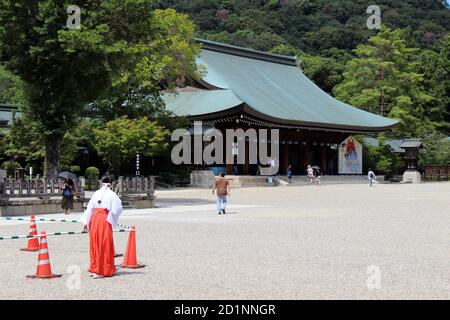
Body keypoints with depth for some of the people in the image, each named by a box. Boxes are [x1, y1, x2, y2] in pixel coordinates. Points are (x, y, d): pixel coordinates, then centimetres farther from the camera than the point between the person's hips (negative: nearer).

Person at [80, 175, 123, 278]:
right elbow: (117, 207, -10)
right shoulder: (111, 194, -1)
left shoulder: (96, 193, 10)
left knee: (95, 244, 12)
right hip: (105, 218, -4)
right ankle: (103, 270, 2)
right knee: (104, 245, 1)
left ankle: (94, 269, 17)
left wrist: (86, 221, 6)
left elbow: (90, 207, 6)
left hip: (94, 217, 4)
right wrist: (112, 219, 3)